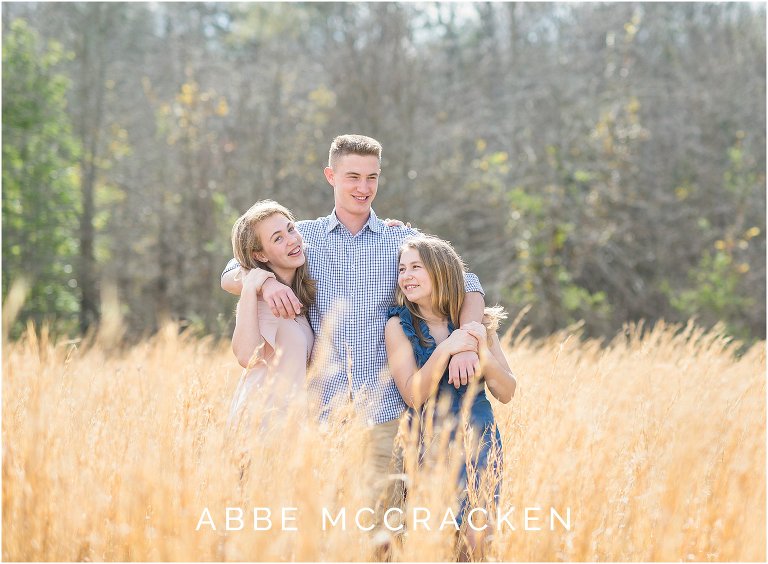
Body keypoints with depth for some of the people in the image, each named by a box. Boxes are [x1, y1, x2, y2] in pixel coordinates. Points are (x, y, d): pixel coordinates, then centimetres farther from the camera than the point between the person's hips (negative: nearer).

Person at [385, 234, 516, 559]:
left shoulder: (476, 322, 3)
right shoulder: (399, 326, -3)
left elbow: (506, 393, 1)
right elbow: (412, 395, -13)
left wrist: (482, 350, -15)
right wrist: (446, 349, -23)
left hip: (480, 444, 2)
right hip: (429, 444, -1)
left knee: (477, 541, -1)